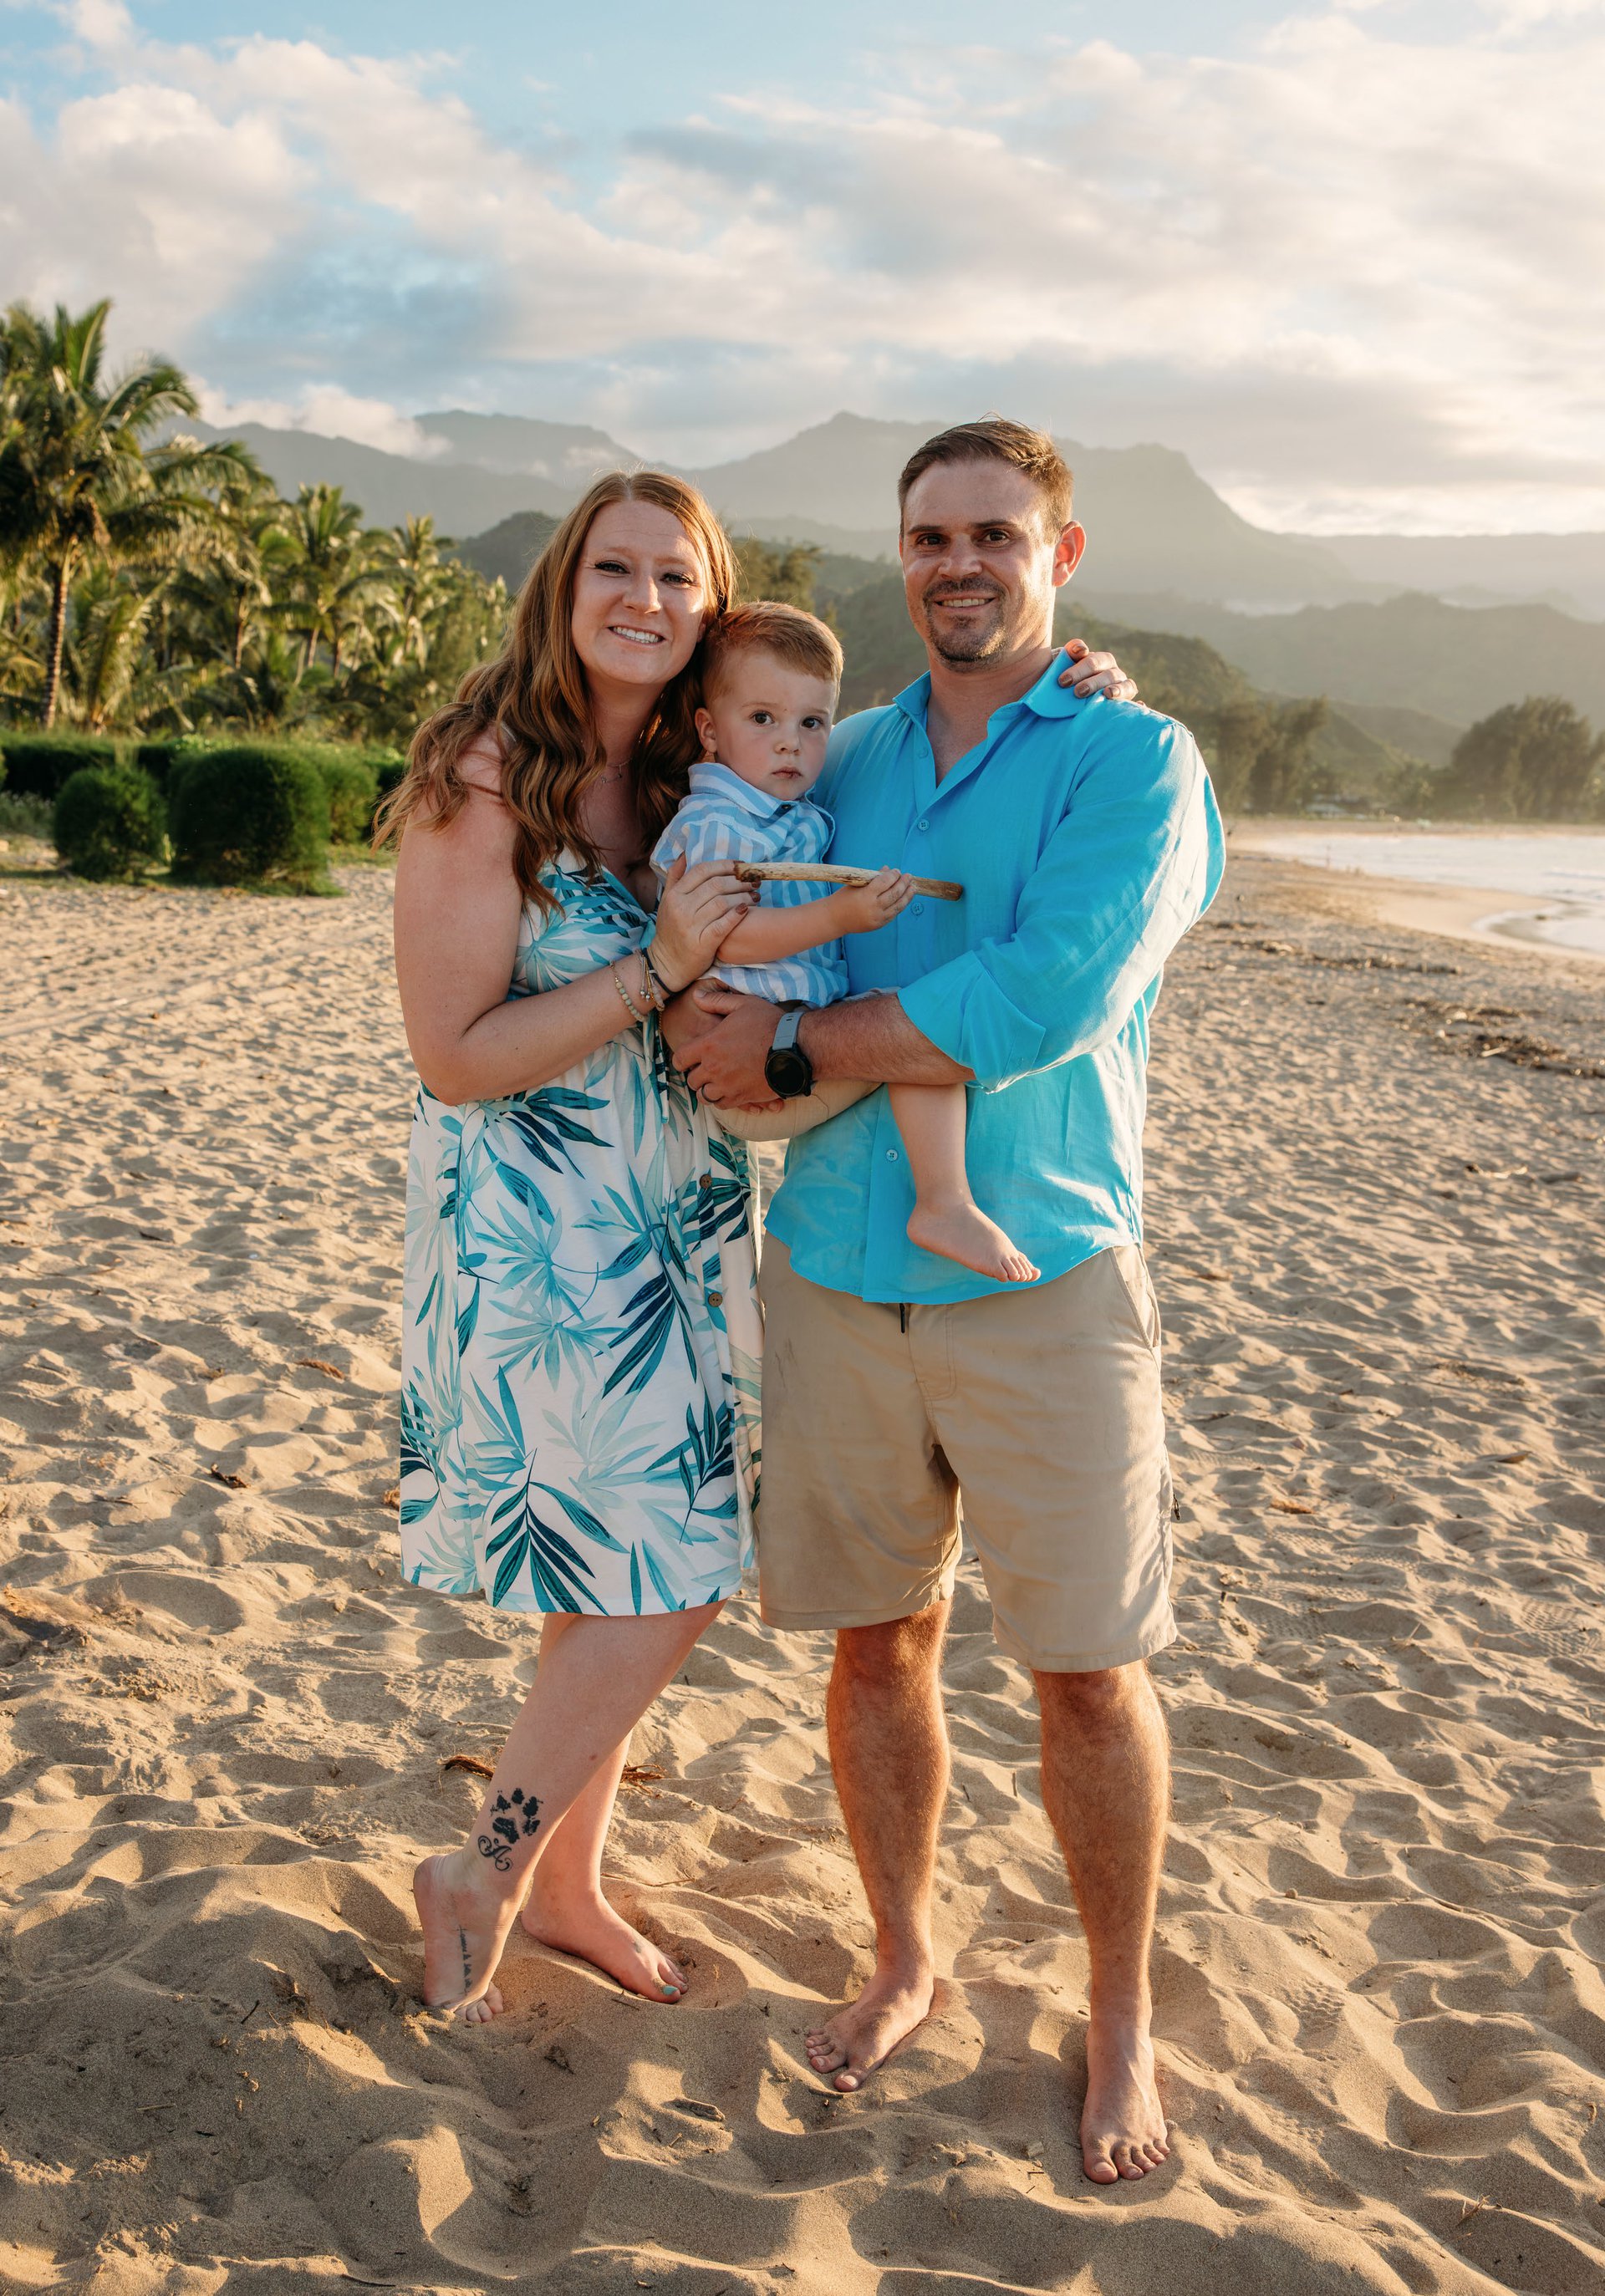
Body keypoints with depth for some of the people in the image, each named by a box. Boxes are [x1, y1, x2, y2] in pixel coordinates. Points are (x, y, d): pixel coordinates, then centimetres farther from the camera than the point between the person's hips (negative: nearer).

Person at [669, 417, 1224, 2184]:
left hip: (1040, 1278, -4)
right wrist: (717, 1000, -8)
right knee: (877, 1640, 13)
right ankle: (905, 1960, 34)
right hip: (834, 1272, 4)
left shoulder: (1135, 762, -4)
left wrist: (794, 1044, -14)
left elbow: (1048, 1000, -19)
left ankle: (1120, 2020, 24)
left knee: (1088, 1673, 4)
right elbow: (736, 973, 16)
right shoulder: (836, 766, 12)